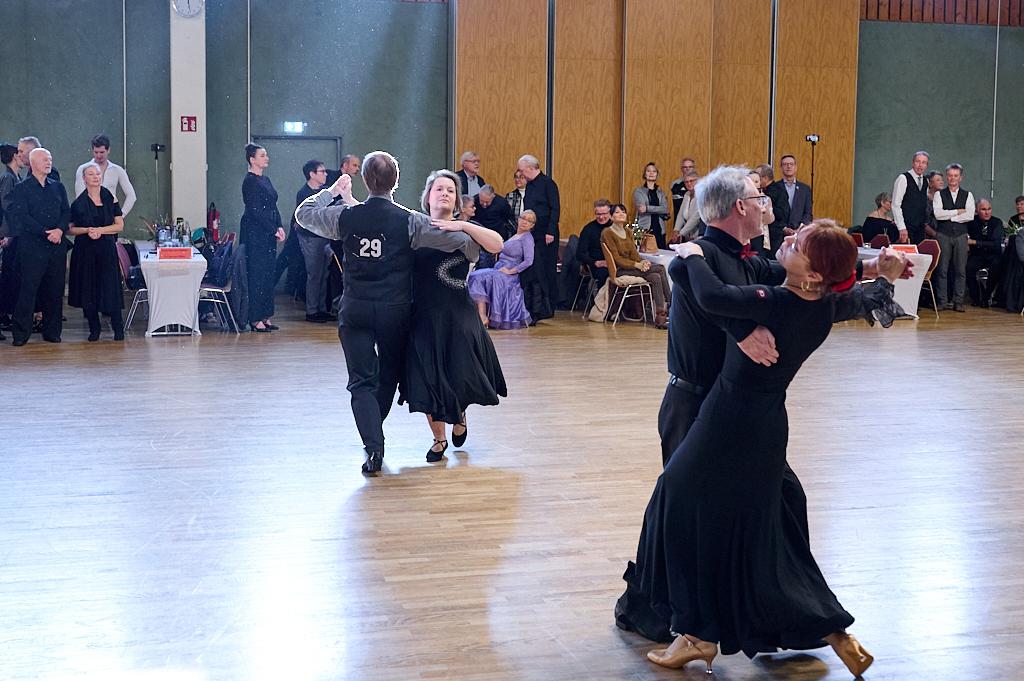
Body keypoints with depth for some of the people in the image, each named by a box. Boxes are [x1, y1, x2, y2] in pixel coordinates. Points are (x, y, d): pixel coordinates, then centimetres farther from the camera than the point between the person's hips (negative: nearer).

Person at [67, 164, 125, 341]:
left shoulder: (110, 198, 5)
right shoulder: (78, 203, 4)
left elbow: (120, 225, 2)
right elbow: (70, 229, 6)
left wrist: (100, 230, -11)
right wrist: (86, 230, -12)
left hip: (107, 249, 0)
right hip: (85, 251, 1)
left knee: (110, 287, -5)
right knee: (88, 290, 1)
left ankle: (118, 328, 7)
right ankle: (94, 329, 13)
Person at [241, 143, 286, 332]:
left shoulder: (265, 180, 16)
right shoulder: (250, 181, -11)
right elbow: (255, 211, -16)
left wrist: (279, 227, 4)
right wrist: (274, 230, -14)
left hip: (269, 233, 9)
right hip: (255, 233, -9)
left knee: (268, 274, 9)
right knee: (257, 274, -6)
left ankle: (265, 316, 14)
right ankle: (255, 319, -3)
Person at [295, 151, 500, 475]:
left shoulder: (345, 216, -6)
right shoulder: (409, 221, -10)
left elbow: (303, 213, 12)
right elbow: (460, 240, -9)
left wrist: (333, 190, 24)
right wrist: (472, 254, 14)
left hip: (355, 309, 0)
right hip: (395, 310, 0)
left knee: (362, 381, 3)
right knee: (389, 374, 20)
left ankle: (373, 445, -14)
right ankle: (374, 433, 35)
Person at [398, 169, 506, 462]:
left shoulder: (465, 229, 2)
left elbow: (498, 244, -15)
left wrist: (463, 226, -24)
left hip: (459, 316, -1)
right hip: (424, 315, 1)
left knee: (460, 375, 1)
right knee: (428, 379, 4)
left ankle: (459, 415, 37)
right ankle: (439, 438, 25)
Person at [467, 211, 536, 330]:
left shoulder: (527, 238, -6)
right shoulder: (515, 236, 21)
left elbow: (528, 261, -16)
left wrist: (510, 271, -17)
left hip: (508, 275, -8)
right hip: (498, 269, 8)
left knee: (481, 277, -28)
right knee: (477, 277, -16)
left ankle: (483, 317, -30)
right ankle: (482, 315, -26)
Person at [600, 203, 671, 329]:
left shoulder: (627, 232, 17)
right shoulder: (607, 233, -7)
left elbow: (633, 253, 9)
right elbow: (616, 258, -13)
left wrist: (642, 262, -14)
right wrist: (636, 265, -22)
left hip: (630, 266, 7)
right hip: (618, 270, -7)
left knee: (655, 277, -21)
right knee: (660, 269, -22)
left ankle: (661, 316, -21)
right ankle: (671, 306, -19)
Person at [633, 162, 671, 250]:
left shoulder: (661, 192, 15)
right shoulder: (638, 191, 6)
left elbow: (665, 209, -1)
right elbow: (641, 209, -8)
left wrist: (647, 208, -10)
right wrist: (658, 211, -10)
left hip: (659, 229, 3)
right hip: (644, 229, -3)